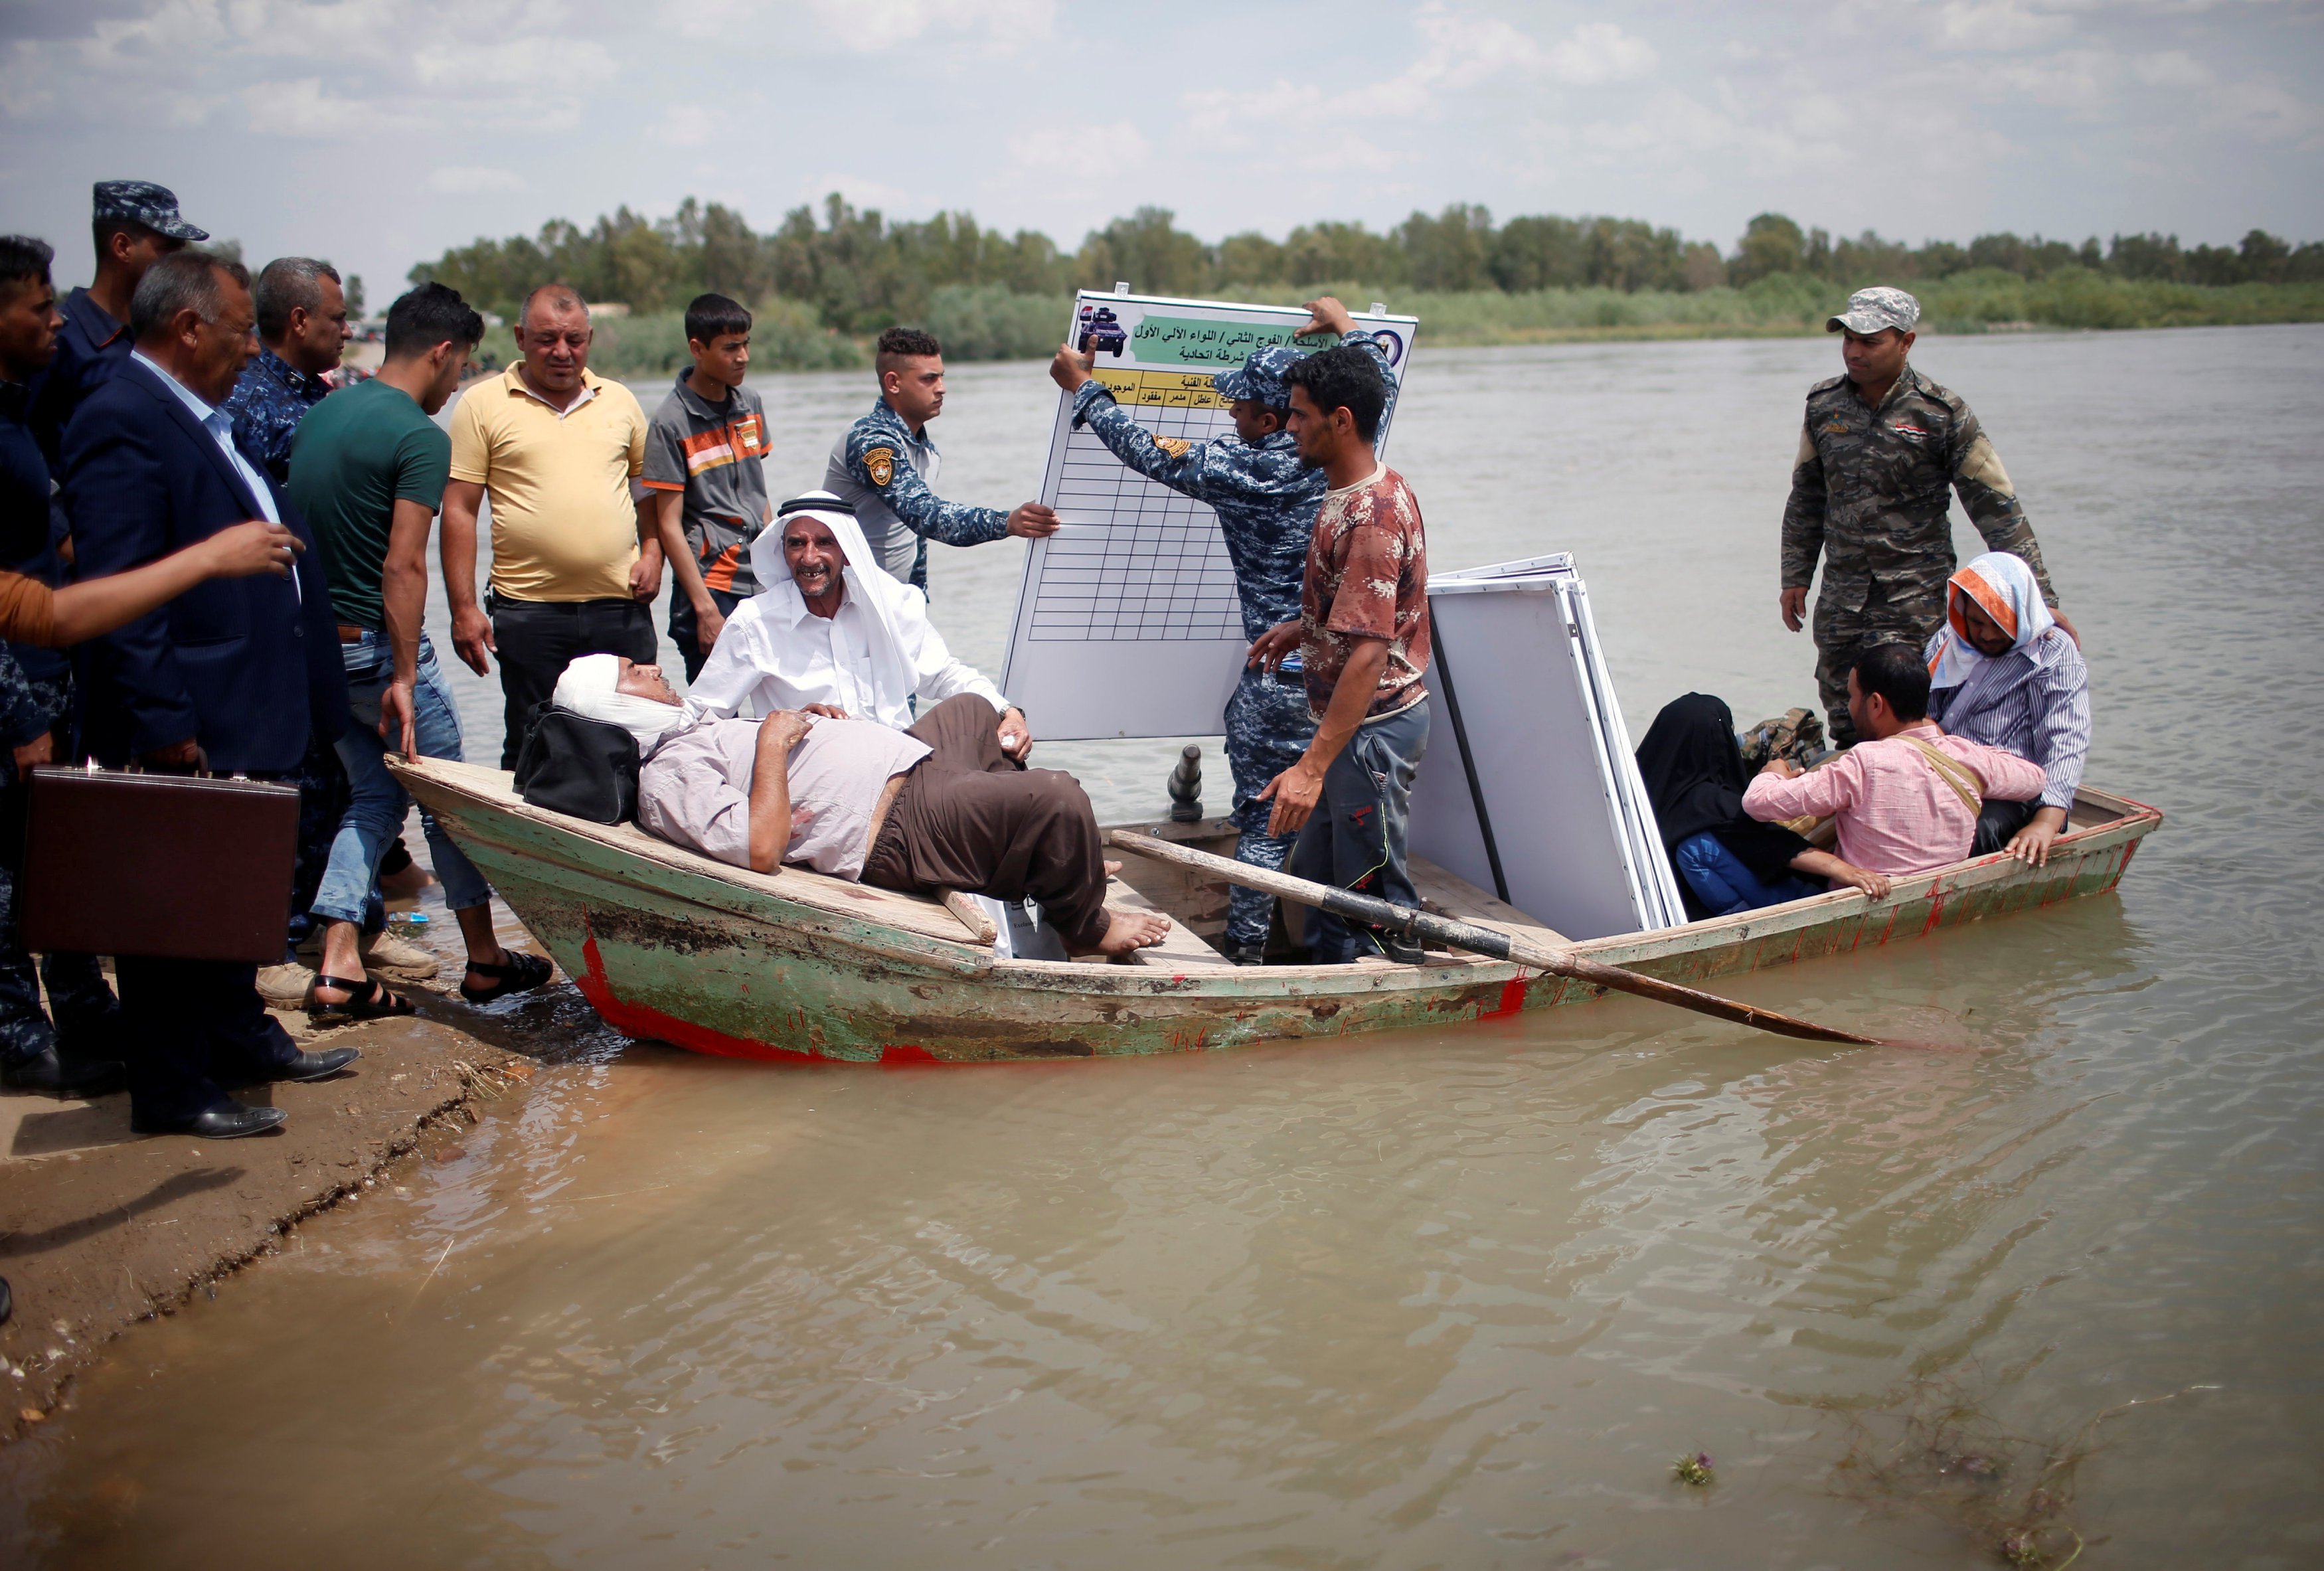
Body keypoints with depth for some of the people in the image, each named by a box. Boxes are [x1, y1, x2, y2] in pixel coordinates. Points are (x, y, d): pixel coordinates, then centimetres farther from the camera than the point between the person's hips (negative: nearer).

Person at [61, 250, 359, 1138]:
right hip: (189, 731, -10)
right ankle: (172, 1092, 9)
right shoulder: (122, 424, -17)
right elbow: (117, 591, -22)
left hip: (248, 715, 10)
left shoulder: (206, 422, 15)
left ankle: (239, 1038, 36)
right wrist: (163, 724, -25)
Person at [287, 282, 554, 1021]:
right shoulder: (419, 438, -16)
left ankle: (339, 968, 6)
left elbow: (300, 527, 15)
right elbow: (403, 565, -22)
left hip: (317, 645, 8)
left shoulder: (322, 413, 10)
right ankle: (484, 961, 19)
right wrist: (404, 677, -20)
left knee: (374, 796, 16)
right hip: (376, 646, -8)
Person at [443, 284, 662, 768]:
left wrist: (652, 550, 4)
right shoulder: (483, 405, 2)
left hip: (621, 607, 3)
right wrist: (463, 610, -7)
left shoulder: (619, 401, 12)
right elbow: (459, 511, -1)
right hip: (528, 612, -2)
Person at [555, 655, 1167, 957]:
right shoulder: (667, 778, -18)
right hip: (899, 825, -12)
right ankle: (1086, 927, 4)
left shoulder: (693, 729, 15)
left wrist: (814, 720, 8)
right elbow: (760, 848, -30)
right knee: (1056, 799, -27)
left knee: (970, 709, 36)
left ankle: (1055, 859, 40)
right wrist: (773, 742, -21)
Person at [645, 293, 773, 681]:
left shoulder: (751, 405, 10)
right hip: (711, 588, -6)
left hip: (763, 588, 6)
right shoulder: (671, 423, -9)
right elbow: (669, 525, -10)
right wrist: (706, 610, -14)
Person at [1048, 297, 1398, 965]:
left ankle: (1243, 955, 9)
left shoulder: (1234, 469, -13)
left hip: (1282, 678, -5)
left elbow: (1148, 452, 2)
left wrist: (1085, 388, 16)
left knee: (1263, 821, 4)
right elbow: (1381, 384, 20)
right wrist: (1344, 324, 36)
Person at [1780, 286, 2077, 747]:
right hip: (1841, 600, 4)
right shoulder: (1824, 405, 5)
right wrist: (1795, 578, 16)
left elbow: (1997, 509, -7)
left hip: (1916, 600, -4)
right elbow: (1806, 499, 18)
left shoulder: (1941, 413, -7)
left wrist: (2040, 600, -11)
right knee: (1843, 722, 6)